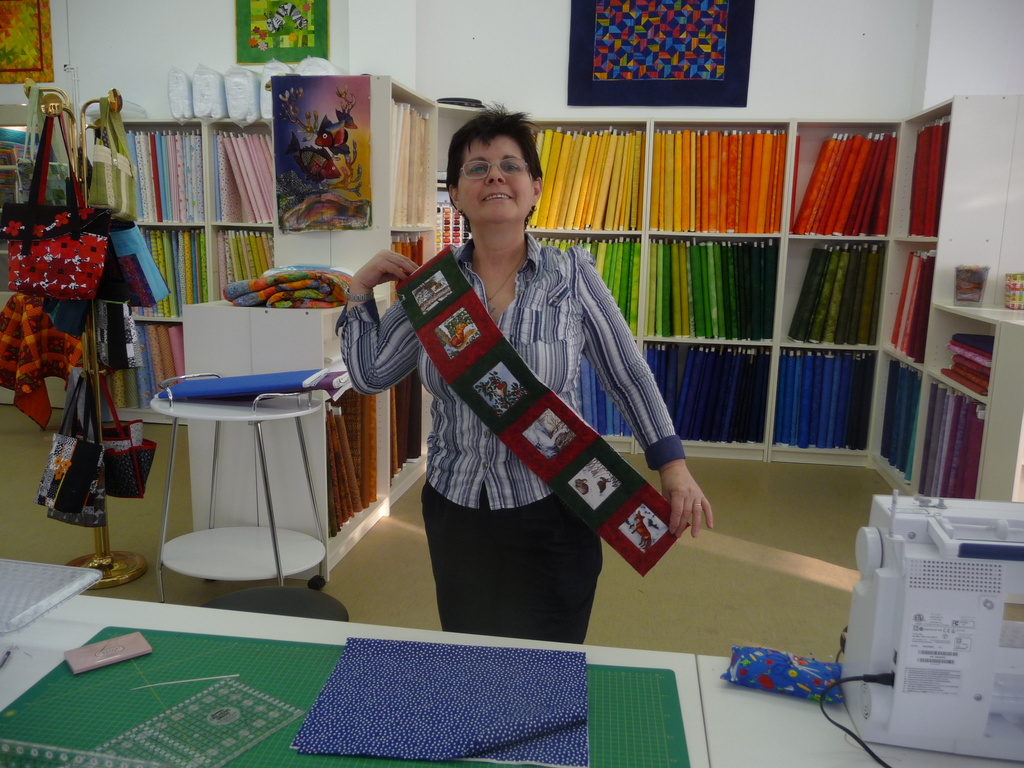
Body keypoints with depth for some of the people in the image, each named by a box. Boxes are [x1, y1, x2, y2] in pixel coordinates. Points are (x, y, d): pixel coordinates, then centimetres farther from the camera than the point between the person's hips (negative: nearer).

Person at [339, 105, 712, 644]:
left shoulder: (571, 277, -7)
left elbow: (628, 376, -3)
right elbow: (369, 376, 5)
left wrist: (673, 467, -8)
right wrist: (360, 291, -3)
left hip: (550, 514, -2)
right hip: (455, 513, 3)